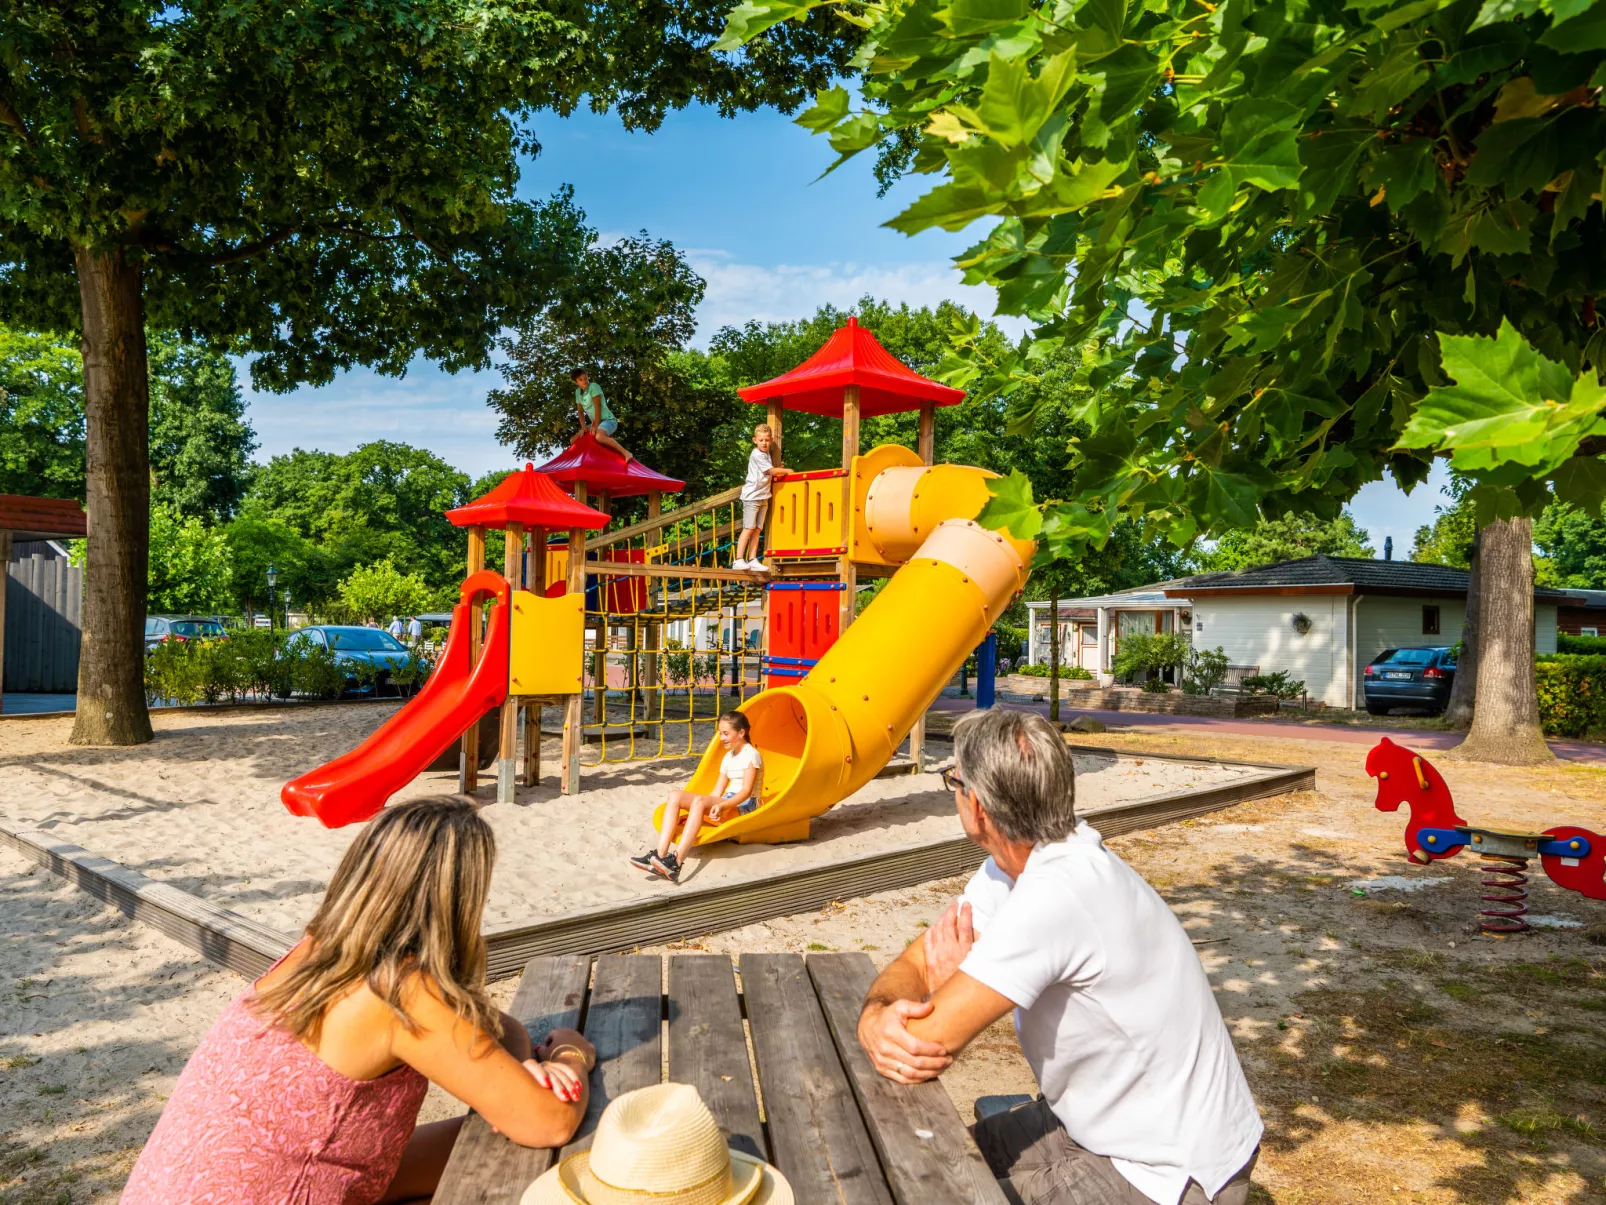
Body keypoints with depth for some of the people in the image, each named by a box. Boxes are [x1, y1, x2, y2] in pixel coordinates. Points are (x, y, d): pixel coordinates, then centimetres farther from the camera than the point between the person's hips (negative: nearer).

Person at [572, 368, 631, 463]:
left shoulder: (593, 386, -12)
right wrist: (583, 427, -5)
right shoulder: (578, 392, 9)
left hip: (608, 420, -8)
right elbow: (580, 412, 10)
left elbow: (598, 407, -16)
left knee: (599, 437, -39)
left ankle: (625, 453, -38)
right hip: (595, 423, 8)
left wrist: (595, 426, -19)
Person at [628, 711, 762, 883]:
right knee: (675, 796, -12)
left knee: (699, 801, -36)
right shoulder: (728, 757, 20)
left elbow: (746, 791, -17)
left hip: (745, 806, -8)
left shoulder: (751, 755, -5)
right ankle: (659, 855, -29)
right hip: (728, 803, 8)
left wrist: (722, 806, -32)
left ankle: (676, 863, -47)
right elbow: (717, 792, 16)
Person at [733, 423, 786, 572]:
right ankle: (738, 560, -10)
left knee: (757, 530, 5)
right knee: (748, 528, -10)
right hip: (752, 496, -8)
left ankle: (753, 560, 5)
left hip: (763, 497, 8)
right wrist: (787, 471, 1)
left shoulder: (766, 454, 15)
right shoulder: (757, 455, -12)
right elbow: (772, 471, -12)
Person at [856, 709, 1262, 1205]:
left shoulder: (1054, 894, -34)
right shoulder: (1010, 868, -5)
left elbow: (929, 1041, -32)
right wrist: (876, 1020, -25)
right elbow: (913, 964, -3)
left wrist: (944, 988, -10)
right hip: (1101, 1122, 8)